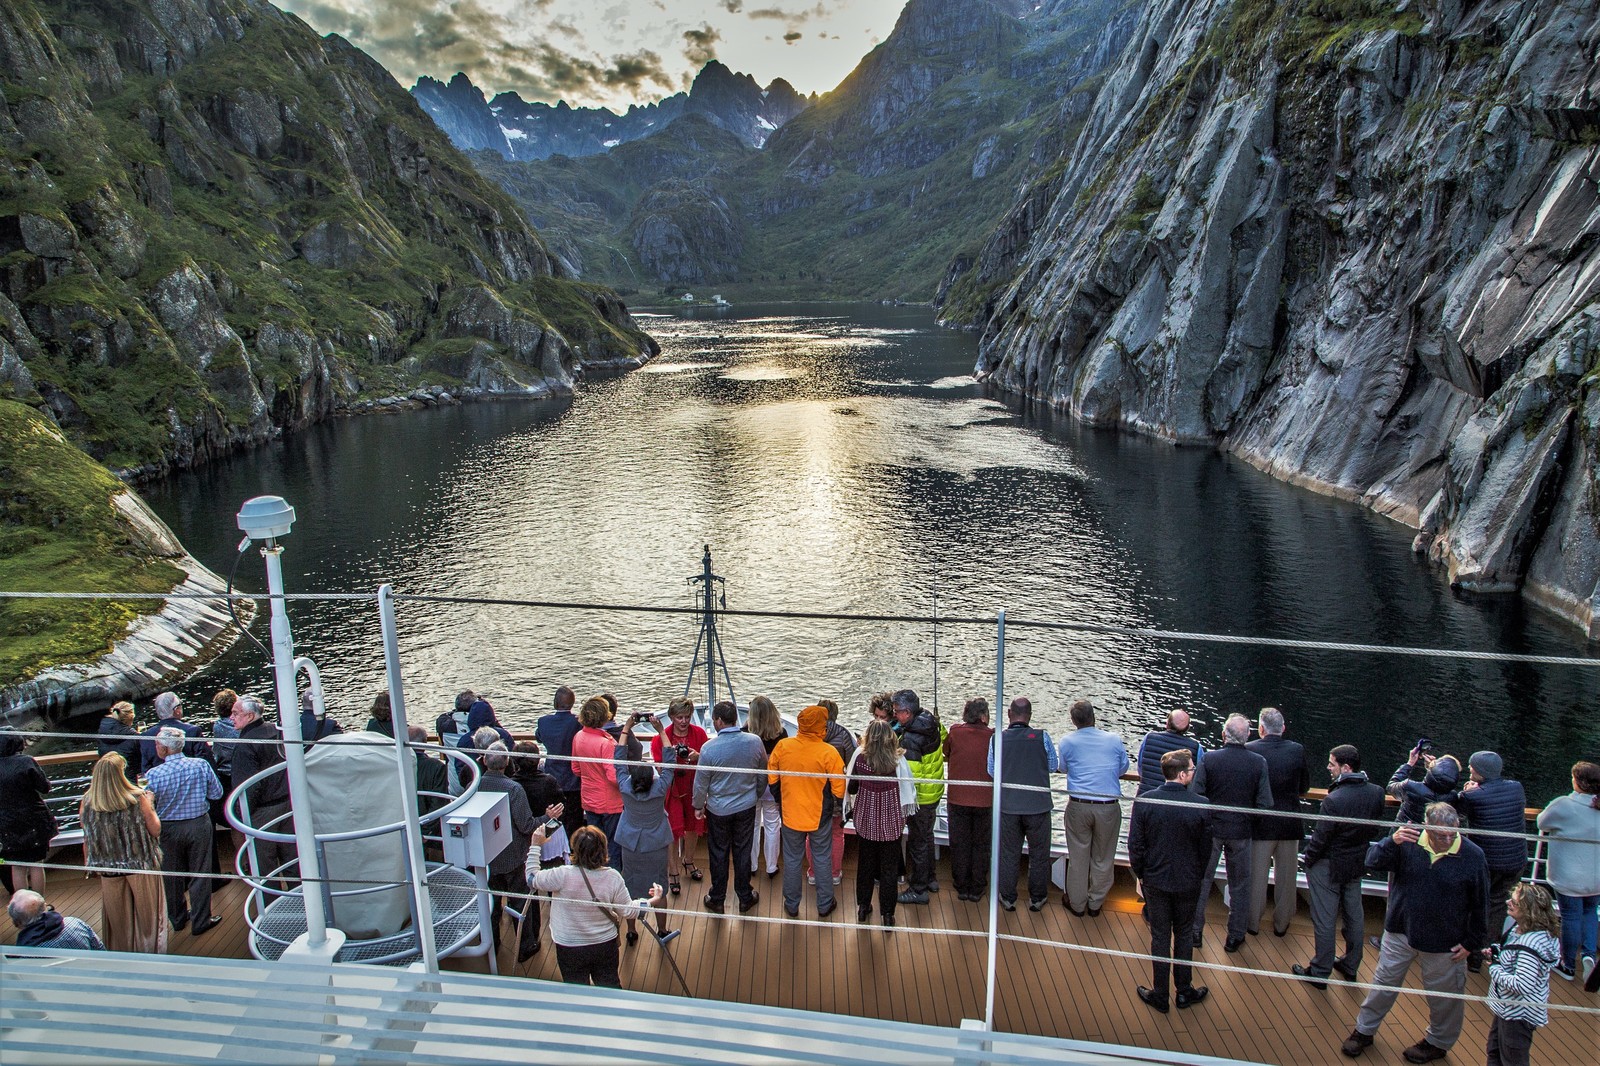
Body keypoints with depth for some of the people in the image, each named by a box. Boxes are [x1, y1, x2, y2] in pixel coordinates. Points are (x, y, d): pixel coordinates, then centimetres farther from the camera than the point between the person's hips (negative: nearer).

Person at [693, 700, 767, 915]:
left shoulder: (709, 748, -22)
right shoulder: (755, 742, -13)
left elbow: (701, 783, -11)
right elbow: (763, 774, 2)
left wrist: (698, 806, 7)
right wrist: (756, 795, 20)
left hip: (718, 810, -2)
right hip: (746, 807, 2)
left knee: (718, 855, 14)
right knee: (743, 852, 17)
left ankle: (717, 900, 28)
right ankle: (745, 898, 30)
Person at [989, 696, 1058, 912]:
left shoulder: (997, 739, -7)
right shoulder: (1041, 737, -11)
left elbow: (992, 771, 2)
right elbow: (1053, 766, 2)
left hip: (1008, 805, 1)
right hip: (1038, 805, -1)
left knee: (1008, 853, 14)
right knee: (1039, 854, 15)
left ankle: (1008, 898, 25)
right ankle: (1037, 899, 26)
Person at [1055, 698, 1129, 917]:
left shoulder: (1067, 742, -2)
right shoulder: (1114, 740, 0)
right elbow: (1123, 768, 14)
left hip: (1078, 806, 0)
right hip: (1109, 807, 1)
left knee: (1078, 858, 13)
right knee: (1103, 859, 15)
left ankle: (1077, 903, 26)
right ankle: (1095, 903, 28)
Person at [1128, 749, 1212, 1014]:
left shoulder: (1144, 802, -16)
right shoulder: (1200, 805, -17)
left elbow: (1135, 845, -10)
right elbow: (1206, 848, -5)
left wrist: (1140, 873, 7)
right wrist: (1199, 876, 12)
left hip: (1155, 880, 0)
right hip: (1188, 882, 0)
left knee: (1160, 937, 12)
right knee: (1184, 936, 17)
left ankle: (1160, 995, 20)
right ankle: (1184, 992, 29)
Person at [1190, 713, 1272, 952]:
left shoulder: (1209, 759, -14)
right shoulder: (1259, 763, -11)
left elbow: (1195, 796, -13)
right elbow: (1265, 804, -10)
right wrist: (1251, 821, 9)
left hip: (1211, 829, 0)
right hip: (1241, 832, 1)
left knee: (1202, 881, 14)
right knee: (1239, 886, 16)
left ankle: (1195, 931, 23)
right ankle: (1235, 937, 24)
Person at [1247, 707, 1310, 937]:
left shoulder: (1250, 750, -15)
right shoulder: (1297, 750, -8)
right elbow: (1304, 787, 2)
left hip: (1260, 823, -2)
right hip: (1290, 823, 2)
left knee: (1257, 876, 12)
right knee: (1286, 877, 16)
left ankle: (1253, 922, 22)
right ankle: (1281, 924, 27)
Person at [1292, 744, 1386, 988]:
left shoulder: (1335, 800, -29)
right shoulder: (1376, 793, -9)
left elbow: (1321, 837, -21)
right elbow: (1374, 828, 4)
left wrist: (1307, 859, -4)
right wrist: (1359, 849, 16)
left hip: (1328, 866, -7)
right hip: (1357, 864, 7)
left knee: (1324, 921, 6)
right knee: (1354, 915, 21)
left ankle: (1319, 973, 18)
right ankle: (1350, 966, 37)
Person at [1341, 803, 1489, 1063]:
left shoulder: (1473, 855, -15)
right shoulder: (1408, 842, -13)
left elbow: (1480, 905, -5)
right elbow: (1373, 861, -16)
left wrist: (1472, 942, -2)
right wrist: (1392, 842, -34)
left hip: (1444, 943, -1)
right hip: (1400, 933, 2)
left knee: (1443, 996, 17)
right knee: (1384, 983, 15)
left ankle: (1439, 1042, 42)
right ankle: (1364, 1030, 33)